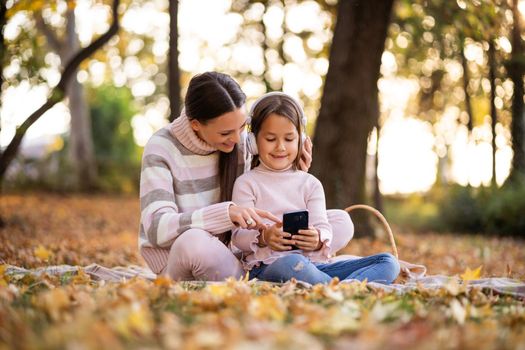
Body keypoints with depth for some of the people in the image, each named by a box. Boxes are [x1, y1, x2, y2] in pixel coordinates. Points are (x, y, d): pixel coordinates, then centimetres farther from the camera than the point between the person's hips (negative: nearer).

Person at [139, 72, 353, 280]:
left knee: (341, 222, -9)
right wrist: (225, 213, -36)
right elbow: (157, 228, -24)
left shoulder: (241, 139, -1)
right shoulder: (162, 148, -13)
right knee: (193, 242, -43)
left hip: (235, 252, 5)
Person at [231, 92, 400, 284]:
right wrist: (263, 238, -25)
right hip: (266, 267, -5)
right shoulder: (246, 183, 9)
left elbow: (323, 228, 6)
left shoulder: (310, 184, 18)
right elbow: (239, 235, -2)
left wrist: (318, 240, -20)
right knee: (291, 264, -43)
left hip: (312, 264, 5)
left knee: (388, 262, -13)